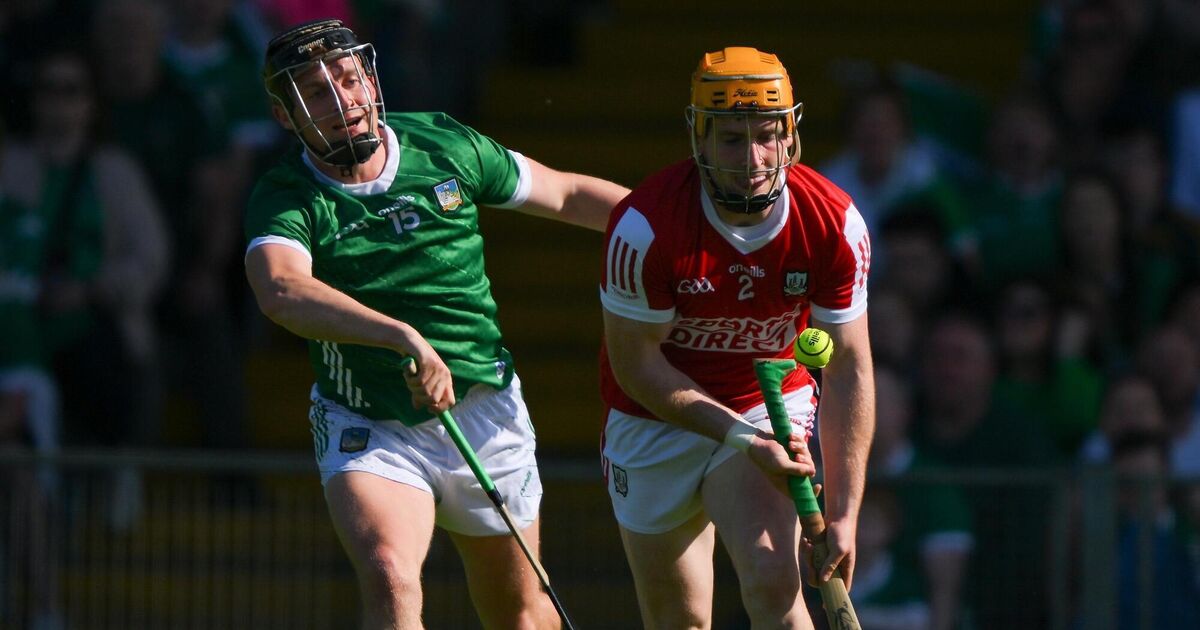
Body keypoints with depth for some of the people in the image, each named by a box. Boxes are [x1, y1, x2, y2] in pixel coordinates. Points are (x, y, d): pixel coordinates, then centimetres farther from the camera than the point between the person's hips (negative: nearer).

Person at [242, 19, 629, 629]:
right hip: (367, 432, -3)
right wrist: (403, 337, -50)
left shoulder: (446, 147, -3)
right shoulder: (285, 198, -13)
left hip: (486, 417, 3)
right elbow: (281, 291, -36)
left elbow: (567, 194, 12)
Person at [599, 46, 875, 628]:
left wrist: (842, 513, -17)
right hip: (656, 421, -1)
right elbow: (636, 364, -16)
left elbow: (847, 372, -12)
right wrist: (739, 437, -24)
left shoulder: (835, 224, -18)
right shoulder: (647, 226, -25)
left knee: (773, 583, -23)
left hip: (771, 408, 1)